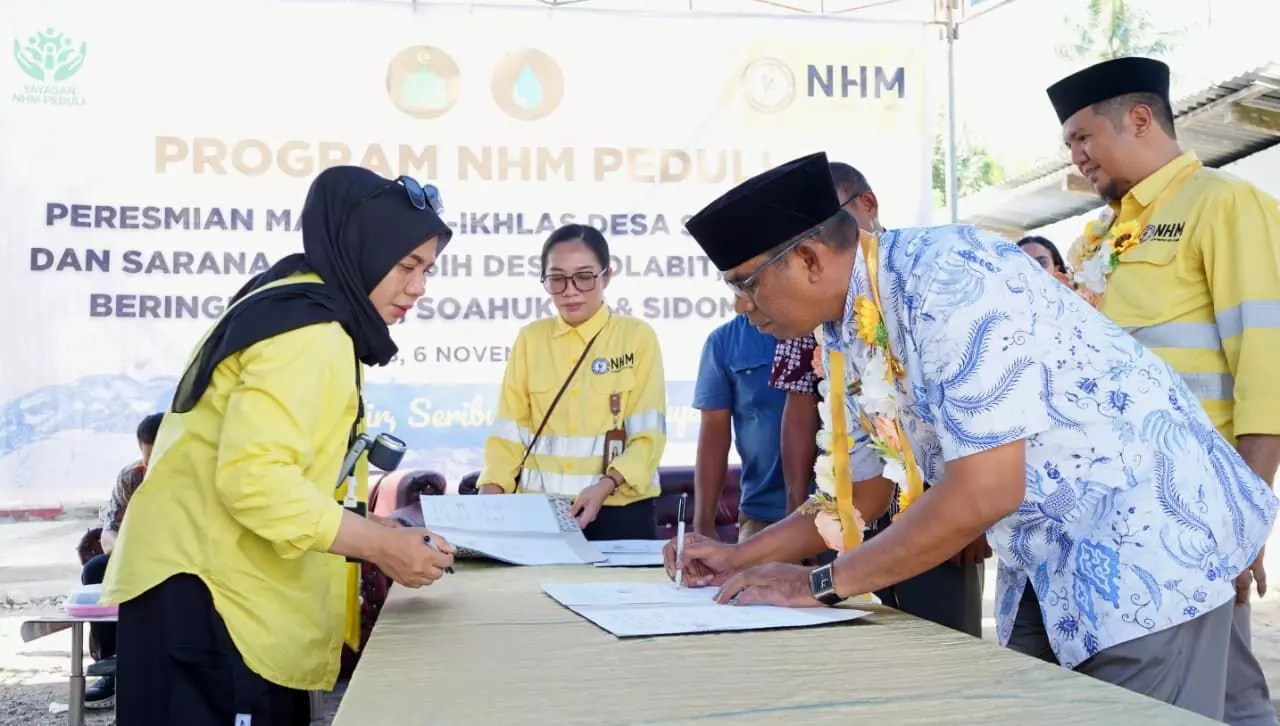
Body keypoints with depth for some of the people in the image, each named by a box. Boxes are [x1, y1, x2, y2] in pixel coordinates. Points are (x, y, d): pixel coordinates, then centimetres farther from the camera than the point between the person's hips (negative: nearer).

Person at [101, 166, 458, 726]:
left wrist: (371, 532, 11)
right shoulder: (307, 331, -17)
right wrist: (381, 545, -24)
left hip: (233, 590, 10)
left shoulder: (301, 314, 17)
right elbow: (254, 477, -28)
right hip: (206, 594, -10)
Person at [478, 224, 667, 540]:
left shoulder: (637, 336, -1)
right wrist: (491, 490, -11)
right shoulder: (530, 339, 7)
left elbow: (648, 435, -7)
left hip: (619, 511, -2)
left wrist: (606, 485, -21)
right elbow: (509, 433, 4)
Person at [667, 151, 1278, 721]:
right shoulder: (844, 336, 3)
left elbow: (984, 493, -29)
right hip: (1045, 561, 8)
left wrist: (817, 585, -19)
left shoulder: (946, 275, -25)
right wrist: (743, 557, 8)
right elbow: (866, 490, 16)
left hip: (1145, 533, -8)